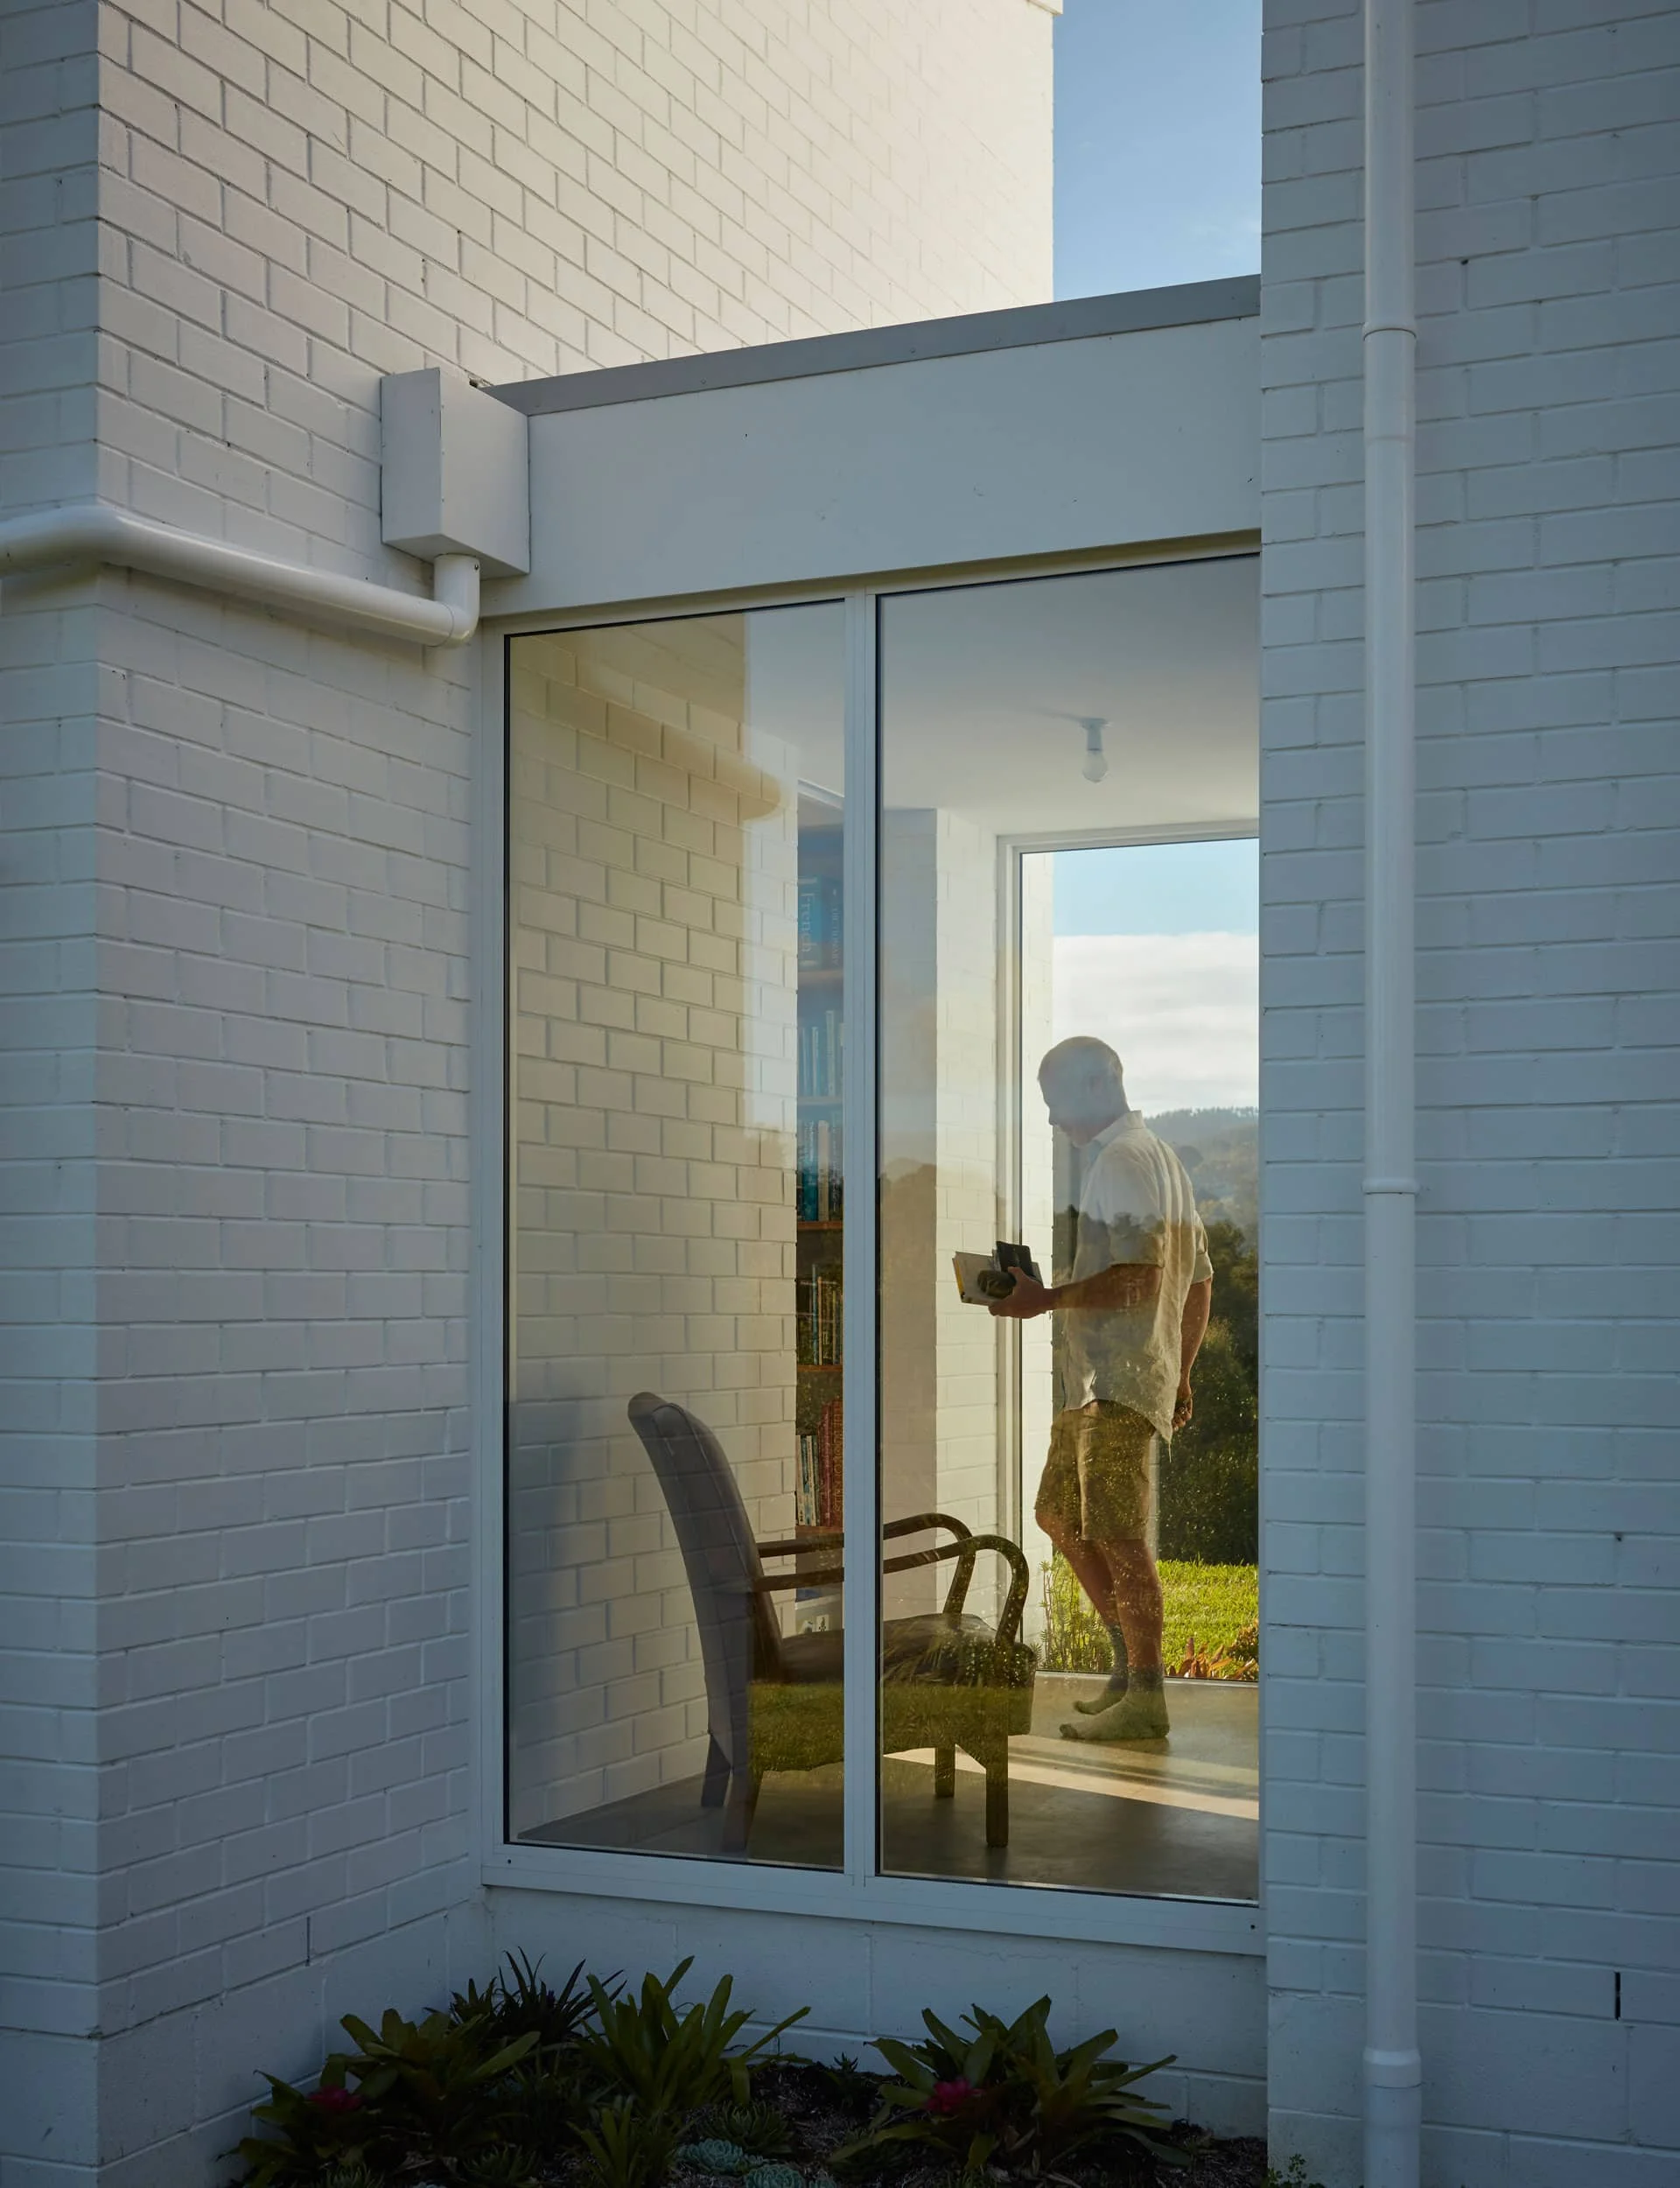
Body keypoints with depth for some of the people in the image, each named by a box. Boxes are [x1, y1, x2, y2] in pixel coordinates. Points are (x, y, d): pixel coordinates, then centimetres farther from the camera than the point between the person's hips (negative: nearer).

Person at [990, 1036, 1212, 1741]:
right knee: (1060, 1514, 16)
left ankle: (1144, 1698, -8)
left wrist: (1046, 1299, -20)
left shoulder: (1122, 1161, -11)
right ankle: (1129, 1665, 21)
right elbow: (1200, 1280, 22)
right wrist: (1181, 1378, 25)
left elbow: (1137, 1276, -22)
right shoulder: (1162, 1158, 20)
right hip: (1095, 1378, 11)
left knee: (1117, 1534, -10)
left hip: (1120, 1380, -11)